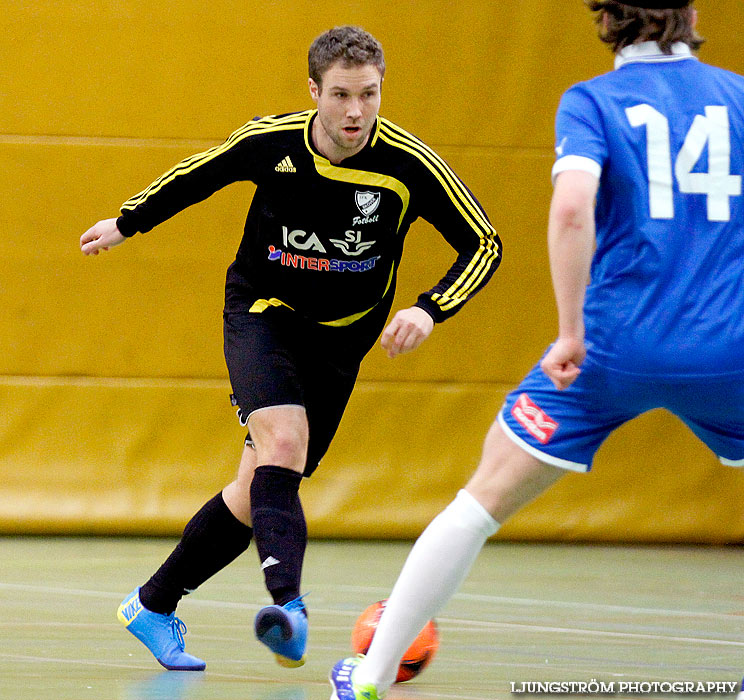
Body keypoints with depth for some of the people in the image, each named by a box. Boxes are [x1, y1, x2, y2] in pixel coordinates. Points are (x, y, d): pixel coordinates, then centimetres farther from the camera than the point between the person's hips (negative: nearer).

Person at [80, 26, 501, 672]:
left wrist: (430, 310, -26)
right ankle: (288, 607, -44)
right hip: (263, 312, -2)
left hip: (339, 341, 2)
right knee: (283, 444, -29)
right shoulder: (270, 142, -17)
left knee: (260, 490, 3)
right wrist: (126, 222, 17)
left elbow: (484, 244, -11)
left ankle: (154, 606, 20)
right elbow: (197, 175, 5)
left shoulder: (409, 164, -19)